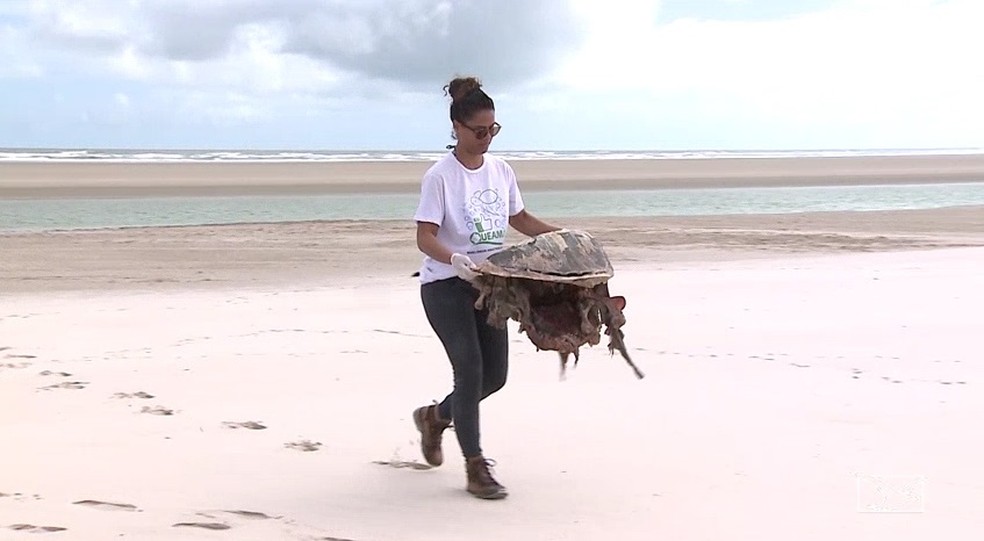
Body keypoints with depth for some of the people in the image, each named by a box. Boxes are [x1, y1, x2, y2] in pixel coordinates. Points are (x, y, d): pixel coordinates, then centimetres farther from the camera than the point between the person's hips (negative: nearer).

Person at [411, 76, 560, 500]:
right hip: (446, 286, -6)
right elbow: (425, 237, -18)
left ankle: (435, 416, 35)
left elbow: (519, 219, 19)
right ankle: (476, 469, -1)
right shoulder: (440, 176, -13)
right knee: (470, 370, -10)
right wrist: (454, 259, -37)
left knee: (495, 374, 8)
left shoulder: (501, 170, 6)